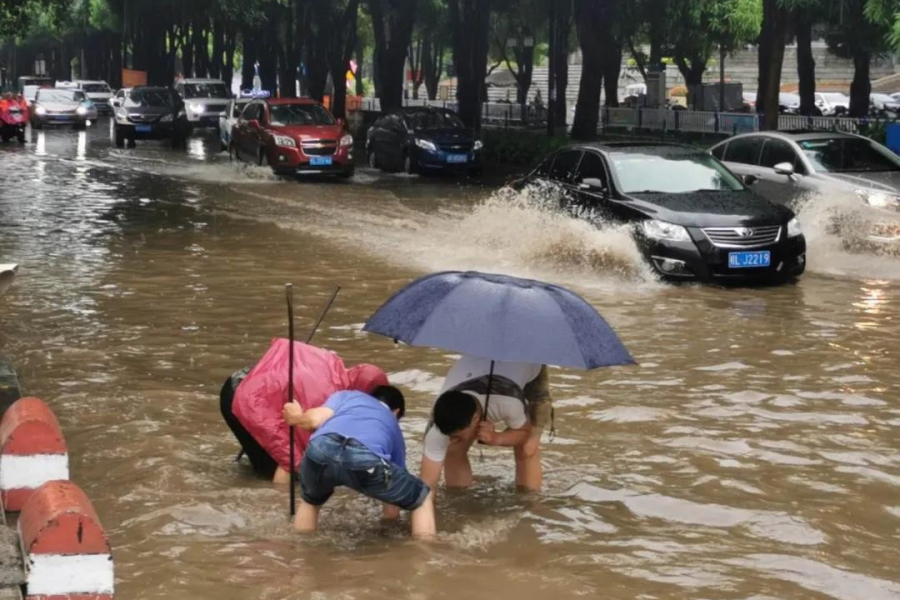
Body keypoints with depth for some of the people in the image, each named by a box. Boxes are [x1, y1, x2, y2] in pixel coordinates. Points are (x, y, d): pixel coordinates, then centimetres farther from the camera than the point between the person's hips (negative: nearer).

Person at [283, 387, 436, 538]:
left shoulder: (347, 395, 40)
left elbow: (315, 420, 19)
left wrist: (297, 418, 42)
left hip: (322, 448, 2)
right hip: (366, 459, -1)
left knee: (310, 501, 38)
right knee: (423, 498, 26)